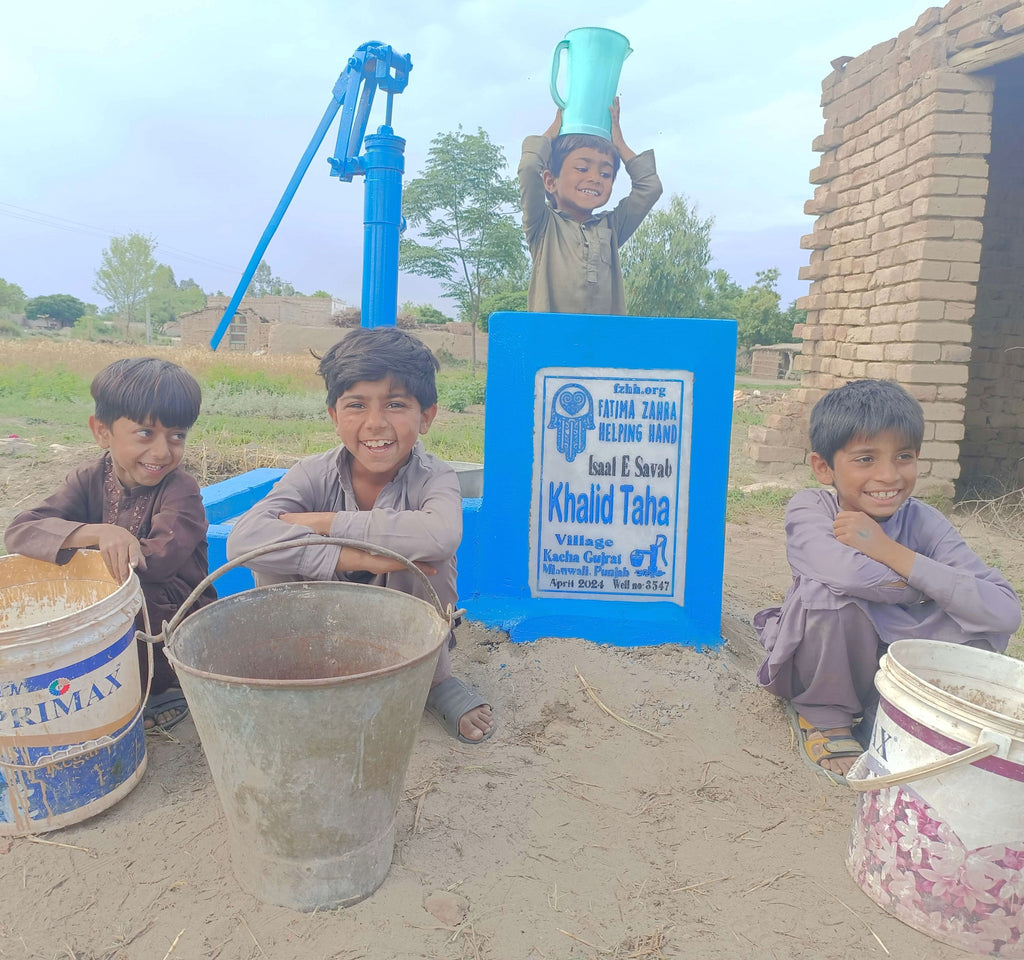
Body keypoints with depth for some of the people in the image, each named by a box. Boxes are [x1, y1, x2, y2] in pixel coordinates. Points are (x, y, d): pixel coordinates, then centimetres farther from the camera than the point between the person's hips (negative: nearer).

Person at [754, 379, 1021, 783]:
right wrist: (931, 586, -24)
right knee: (828, 589, -32)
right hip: (817, 671, -2)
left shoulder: (924, 523, -14)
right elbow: (847, 573, -43)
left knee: (979, 627, -22)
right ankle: (820, 715, -5)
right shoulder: (809, 508, -21)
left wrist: (891, 551, -32)